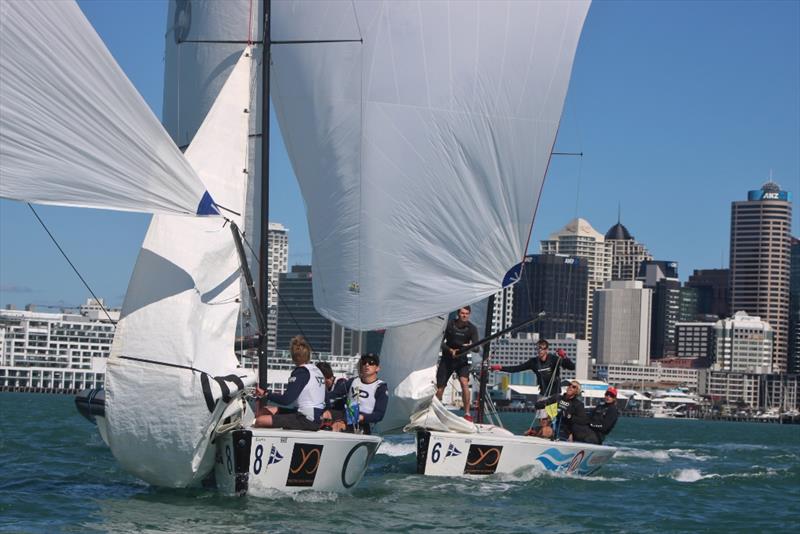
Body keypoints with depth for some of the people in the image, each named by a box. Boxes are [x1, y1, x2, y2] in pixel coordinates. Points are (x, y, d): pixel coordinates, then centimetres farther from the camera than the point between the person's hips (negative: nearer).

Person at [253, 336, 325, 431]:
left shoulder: (301, 372, -12)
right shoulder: (317, 370, 12)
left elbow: (286, 400, -17)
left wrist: (265, 394, -3)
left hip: (307, 420, -9)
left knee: (261, 420, -20)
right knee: (262, 411, 11)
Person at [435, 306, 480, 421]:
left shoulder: (471, 328, -9)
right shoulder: (449, 324, -10)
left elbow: (476, 348, -13)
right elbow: (441, 342, -8)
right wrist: (450, 350, -25)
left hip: (461, 360, 0)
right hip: (446, 359, 1)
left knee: (464, 383, -24)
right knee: (440, 388, 1)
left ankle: (467, 413, -19)